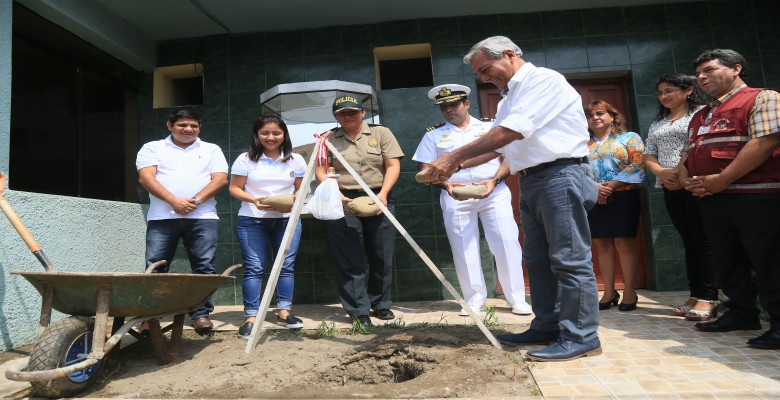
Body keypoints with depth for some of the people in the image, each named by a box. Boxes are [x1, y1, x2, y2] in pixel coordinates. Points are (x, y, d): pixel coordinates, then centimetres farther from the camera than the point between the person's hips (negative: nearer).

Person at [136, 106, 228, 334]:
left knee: (204, 268, -2)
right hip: (162, 218, 0)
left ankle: (201, 313, 5)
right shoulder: (153, 148, 14)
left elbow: (220, 179, 3)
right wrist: (174, 201, -14)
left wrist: (196, 200, -12)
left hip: (202, 217, 0)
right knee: (155, 268, 0)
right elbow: (146, 178, -1)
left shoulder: (211, 150, 16)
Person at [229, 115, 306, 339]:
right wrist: (254, 200, -17)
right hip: (252, 221, -2)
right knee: (254, 267, -3)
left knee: (286, 266, 3)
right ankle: (250, 316, 3)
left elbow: (301, 189, 11)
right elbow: (234, 188, 1)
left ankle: (284, 312, 14)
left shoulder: (295, 160, 6)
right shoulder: (246, 159, 1)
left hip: (287, 220, 2)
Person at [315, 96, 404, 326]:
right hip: (343, 202, 0)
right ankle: (358, 311, 7)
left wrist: (383, 193, -13)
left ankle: (381, 303, 22)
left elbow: (393, 165, 1)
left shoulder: (380, 133, 8)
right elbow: (320, 171, 3)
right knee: (349, 260, -2)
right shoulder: (328, 140, 10)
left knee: (382, 256, 5)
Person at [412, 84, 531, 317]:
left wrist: (494, 180, -13)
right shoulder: (434, 135, 14)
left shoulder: (490, 127, 13)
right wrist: (446, 184, -12)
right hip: (455, 197, 1)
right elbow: (425, 169, 6)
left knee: (507, 243, -5)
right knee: (464, 249, 0)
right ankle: (475, 300, 12)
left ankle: (516, 299, 6)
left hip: (494, 193, 0)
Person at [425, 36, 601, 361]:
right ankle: (547, 327, 21)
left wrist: (454, 159, -21)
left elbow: (511, 132, -21)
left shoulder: (544, 80, -9)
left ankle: (581, 337, 3)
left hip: (561, 176, -10)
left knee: (569, 259, -6)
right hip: (531, 181, 10)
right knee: (538, 259, 11)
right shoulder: (509, 99, 21)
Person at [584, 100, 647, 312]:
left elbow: (637, 164, -5)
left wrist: (610, 185, -14)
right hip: (594, 200, 3)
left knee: (625, 243, -5)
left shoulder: (629, 138, 7)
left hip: (623, 197, -3)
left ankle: (629, 292, 3)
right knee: (602, 245, 4)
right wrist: (593, 187, -13)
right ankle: (609, 292, 11)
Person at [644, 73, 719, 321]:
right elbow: (648, 157, 16)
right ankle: (695, 296, 11)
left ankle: (708, 298, -4)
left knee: (703, 241, -7)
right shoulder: (657, 125, 20)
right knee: (689, 242, 8)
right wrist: (662, 173, -5)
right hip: (670, 188, 6)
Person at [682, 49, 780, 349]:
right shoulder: (701, 116, 23)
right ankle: (741, 314, 25)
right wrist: (686, 178, 1)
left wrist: (722, 179, -19)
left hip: (755, 197, -8)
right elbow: (689, 153, 23)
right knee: (727, 262, 13)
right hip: (712, 200, 8)